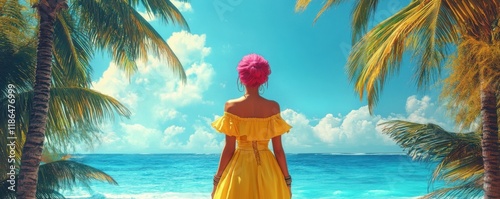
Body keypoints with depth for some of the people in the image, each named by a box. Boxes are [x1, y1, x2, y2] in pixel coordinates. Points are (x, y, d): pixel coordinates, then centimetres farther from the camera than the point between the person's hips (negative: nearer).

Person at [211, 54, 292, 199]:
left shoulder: (231, 106, -7)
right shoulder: (273, 107, -5)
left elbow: (229, 149, -7)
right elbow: (278, 149, -4)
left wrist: (217, 179, 2)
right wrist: (287, 179, 5)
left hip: (240, 169, -1)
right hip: (267, 170, 1)